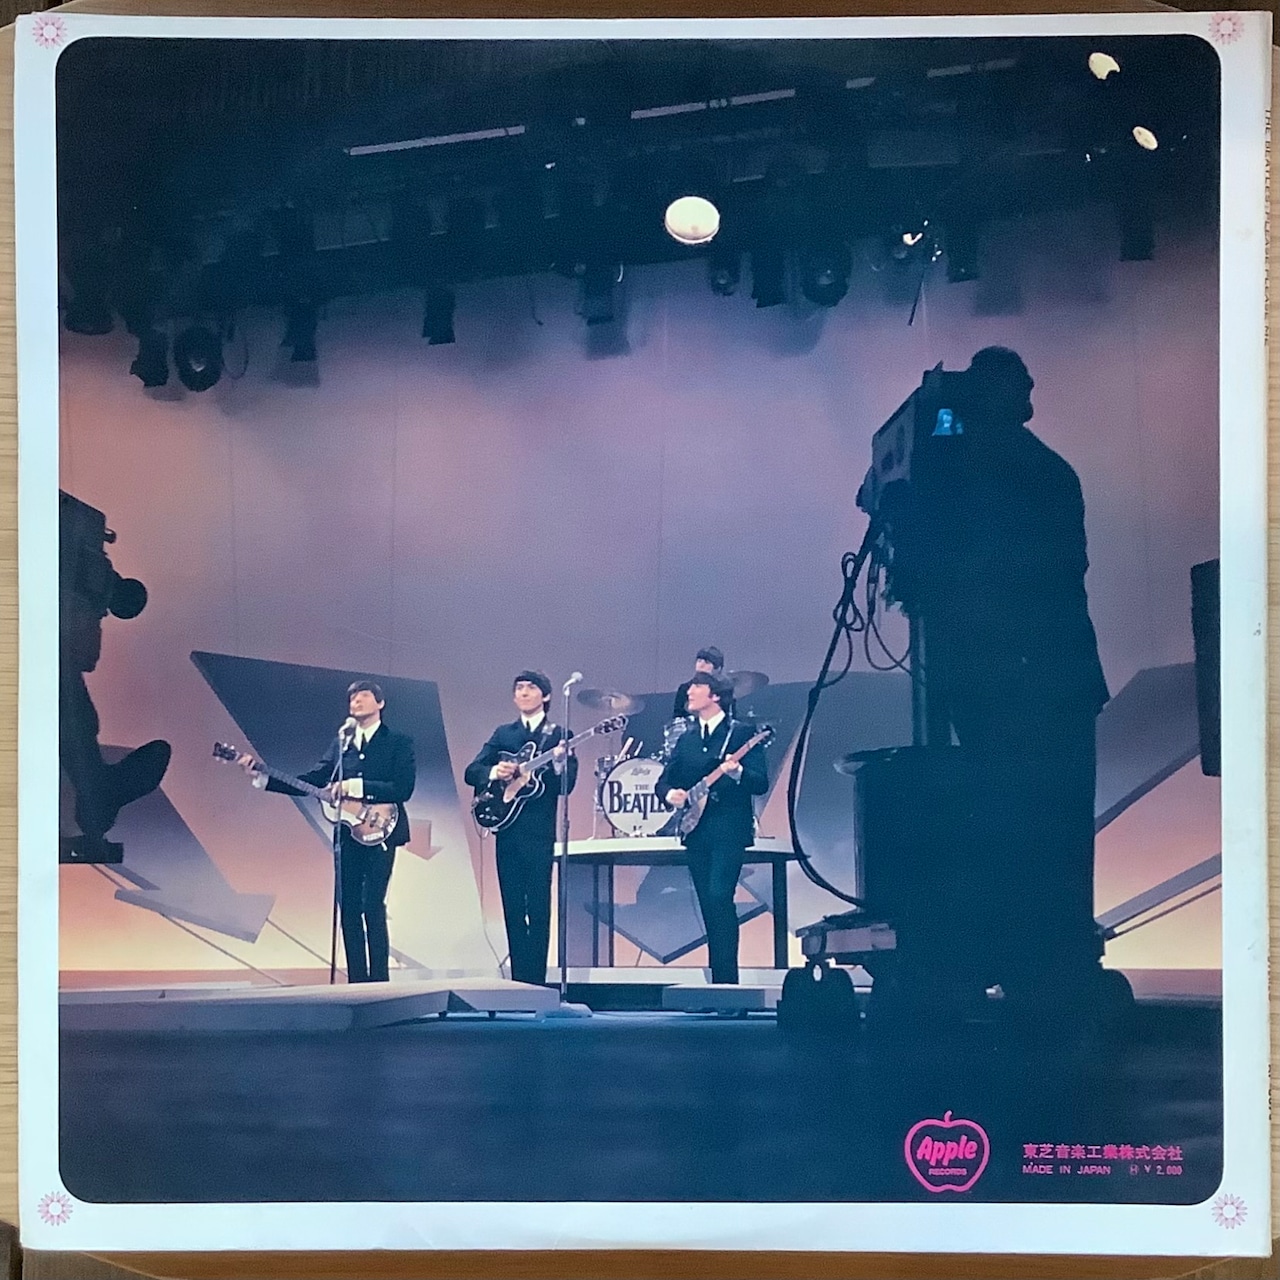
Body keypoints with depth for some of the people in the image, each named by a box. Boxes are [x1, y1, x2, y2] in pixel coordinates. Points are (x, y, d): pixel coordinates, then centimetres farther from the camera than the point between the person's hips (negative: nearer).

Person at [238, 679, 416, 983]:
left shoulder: (399, 742, -1)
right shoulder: (341, 743, 13)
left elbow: (404, 788, -13)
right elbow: (312, 781, 8)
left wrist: (357, 786, -19)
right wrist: (263, 777, -2)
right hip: (348, 833, 5)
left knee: (372, 906, -11)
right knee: (348, 908, 4)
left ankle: (379, 980, -7)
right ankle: (357, 981, 10)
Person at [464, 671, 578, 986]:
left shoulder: (559, 735, 4)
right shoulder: (502, 734, 15)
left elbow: (566, 786, -3)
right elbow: (471, 772, 8)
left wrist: (559, 763, -23)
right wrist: (494, 773, -12)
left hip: (540, 832, -4)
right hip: (507, 829, 4)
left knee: (538, 908, -5)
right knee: (513, 908, 5)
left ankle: (535, 980, -3)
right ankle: (519, 977, 9)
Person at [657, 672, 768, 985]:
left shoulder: (741, 733, -1)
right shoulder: (687, 739, 16)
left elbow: (761, 783, -7)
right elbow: (664, 780, 18)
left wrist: (736, 773, -27)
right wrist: (670, 793, -5)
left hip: (728, 830, -6)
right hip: (696, 831, 6)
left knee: (719, 897, -17)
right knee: (708, 903, 6)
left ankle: (726, 978, -14)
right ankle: (718, 978, 13)